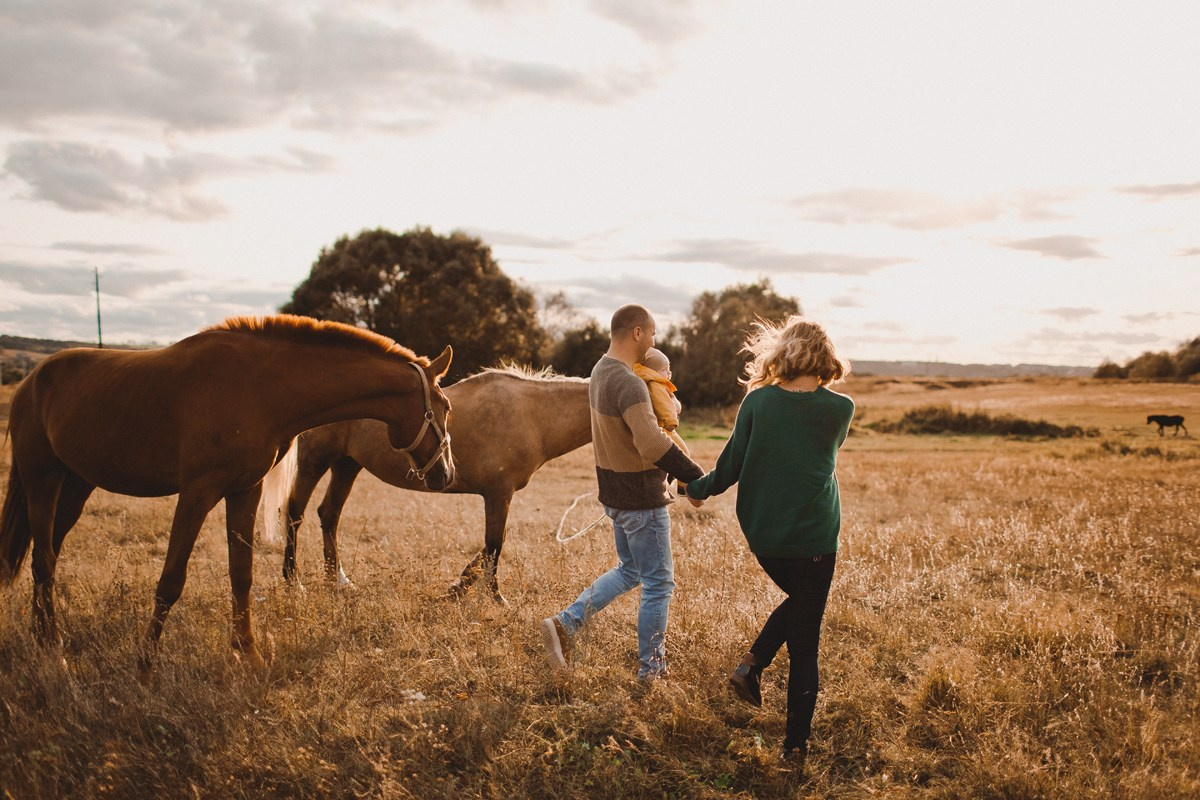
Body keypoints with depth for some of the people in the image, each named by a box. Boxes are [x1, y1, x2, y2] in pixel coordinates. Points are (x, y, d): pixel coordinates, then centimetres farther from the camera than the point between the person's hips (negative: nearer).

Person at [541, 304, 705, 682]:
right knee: (659, 583, 6)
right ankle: (650, 670, 16)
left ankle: (565, 623, 14)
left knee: (629, 571, 24)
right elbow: (652, 445, -37)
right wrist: (695, 477, -28)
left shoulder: (601, 371, 6)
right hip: (641, 498, -9)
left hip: (615, 493, 9)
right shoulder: (628, 384, -25)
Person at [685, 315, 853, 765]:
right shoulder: (839, 410, -7)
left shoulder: (757, 402, -6)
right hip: (813, 539, -2)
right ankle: (796, 743, 10)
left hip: (762, 537, 3)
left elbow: (731, 466, -1)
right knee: (804, 643, 8)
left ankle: (752, 663, 12)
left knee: (798, 601, 30)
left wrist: (698, 488, 18)